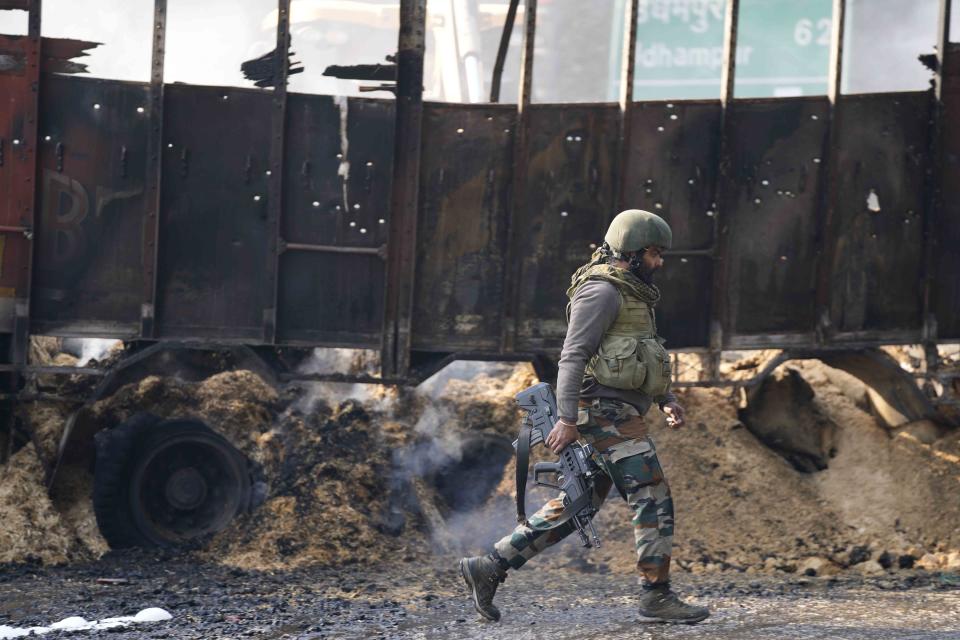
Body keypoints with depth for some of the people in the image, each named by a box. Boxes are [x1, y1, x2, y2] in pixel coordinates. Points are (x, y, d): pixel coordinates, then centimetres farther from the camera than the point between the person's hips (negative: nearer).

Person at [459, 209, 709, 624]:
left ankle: (488, 568, 13)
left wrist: (666, 399, 20)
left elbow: (642, 356, 31)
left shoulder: (630, 293, 20)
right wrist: (566, 419, -23)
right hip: (607, 410, -10)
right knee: (653, 498, -10)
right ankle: (656, 597, -8)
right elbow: (573, 355, -18)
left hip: (618, 411, 10)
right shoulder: (602, 290, -12)